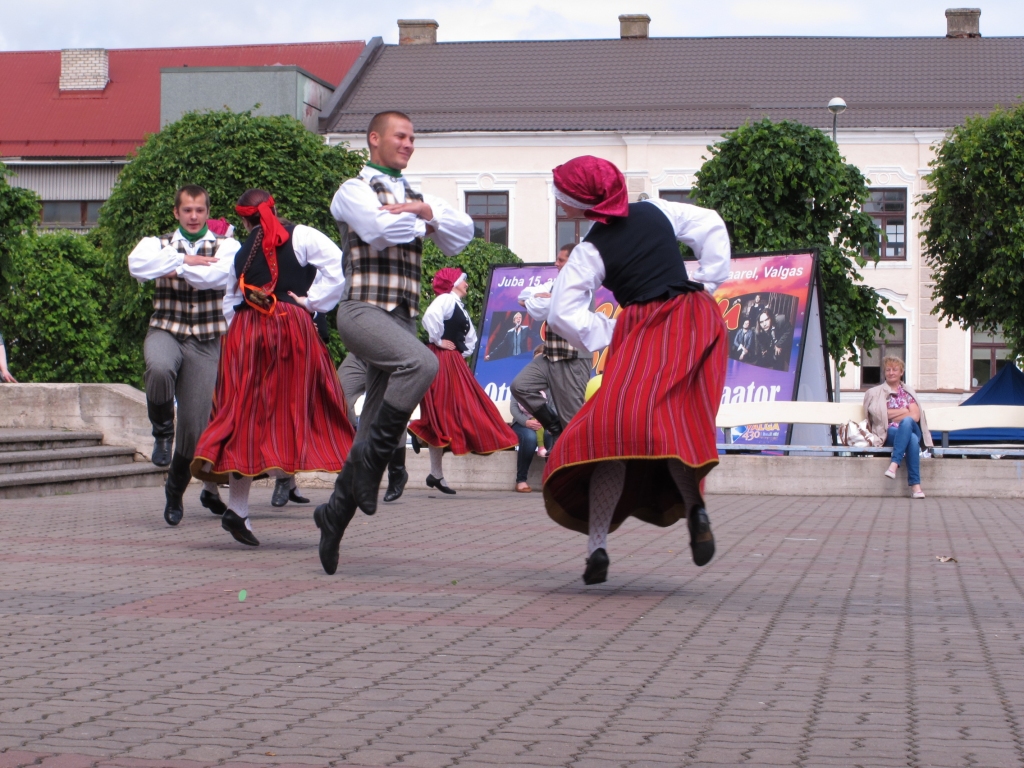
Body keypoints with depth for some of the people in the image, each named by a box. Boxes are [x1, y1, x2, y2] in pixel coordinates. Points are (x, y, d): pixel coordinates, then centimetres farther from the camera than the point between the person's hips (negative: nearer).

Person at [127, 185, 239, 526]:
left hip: (205, 342, 0)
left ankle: (175, 490, 26)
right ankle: (162, 432, -8)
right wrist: (185, 259, -16)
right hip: (165, 331, 0)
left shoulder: (226, 246, 4)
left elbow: (220, 274, -19)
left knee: (194, 426, 0)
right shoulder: (159, 244, 8)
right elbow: (137, 264, -16)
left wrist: (175, 268, -10)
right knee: (159, 368, -39)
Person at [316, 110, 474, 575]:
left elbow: (464, 232, 11)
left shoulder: (417, 197, 24)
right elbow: (385, 228, -16)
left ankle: (336, 512, 13)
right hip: (364, 310, -7)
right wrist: (424, 220, 4)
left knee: (380, 430, 3)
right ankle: (371, 457, -21)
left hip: (403, 318, 7)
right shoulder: (354, 191, 3)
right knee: (421, 363, -33)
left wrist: (426, 212, -7)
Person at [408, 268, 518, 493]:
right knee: (441, 416, -8)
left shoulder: (460, 307, 21)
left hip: (455, 363, 10)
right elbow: (429, 318, -29)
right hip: (441, 362, -10)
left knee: (458, 414, 6)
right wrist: (438, 341, -16)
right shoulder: (445, 299, -8)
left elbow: (470, 337, 31)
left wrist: (464, 352, 13)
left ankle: (437, 474, 7)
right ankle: (436, 474, -5)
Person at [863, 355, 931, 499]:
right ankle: (915, 485, -50)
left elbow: (915, 417, 7)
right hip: (889, 433, -2)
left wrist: (894, 415, -1)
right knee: (912, 439, -39)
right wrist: (905, 411, 2)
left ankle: (894, 464, -51)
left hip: (911, 429, 2)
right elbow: (881, 415, 0)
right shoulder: (876, 393, 18)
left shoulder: (908, 392, 23)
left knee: (906, 422, -40)